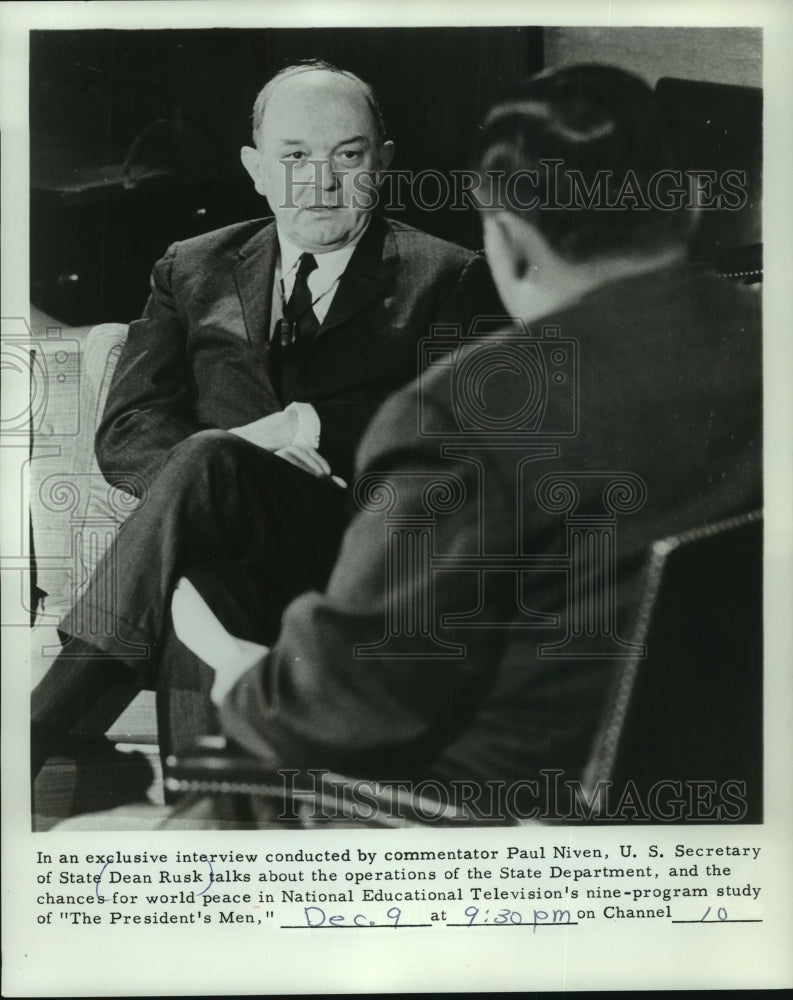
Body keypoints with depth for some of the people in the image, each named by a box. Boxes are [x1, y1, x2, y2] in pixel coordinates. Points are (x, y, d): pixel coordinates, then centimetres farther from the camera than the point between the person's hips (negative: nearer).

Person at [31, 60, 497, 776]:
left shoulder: (447, 279, 12)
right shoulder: (193, 271, 20)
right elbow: (125, 435, 10)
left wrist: (313, 428, -9)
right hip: (226, 558, 3)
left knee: (208, 461, -32)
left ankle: (38, 724, -35)